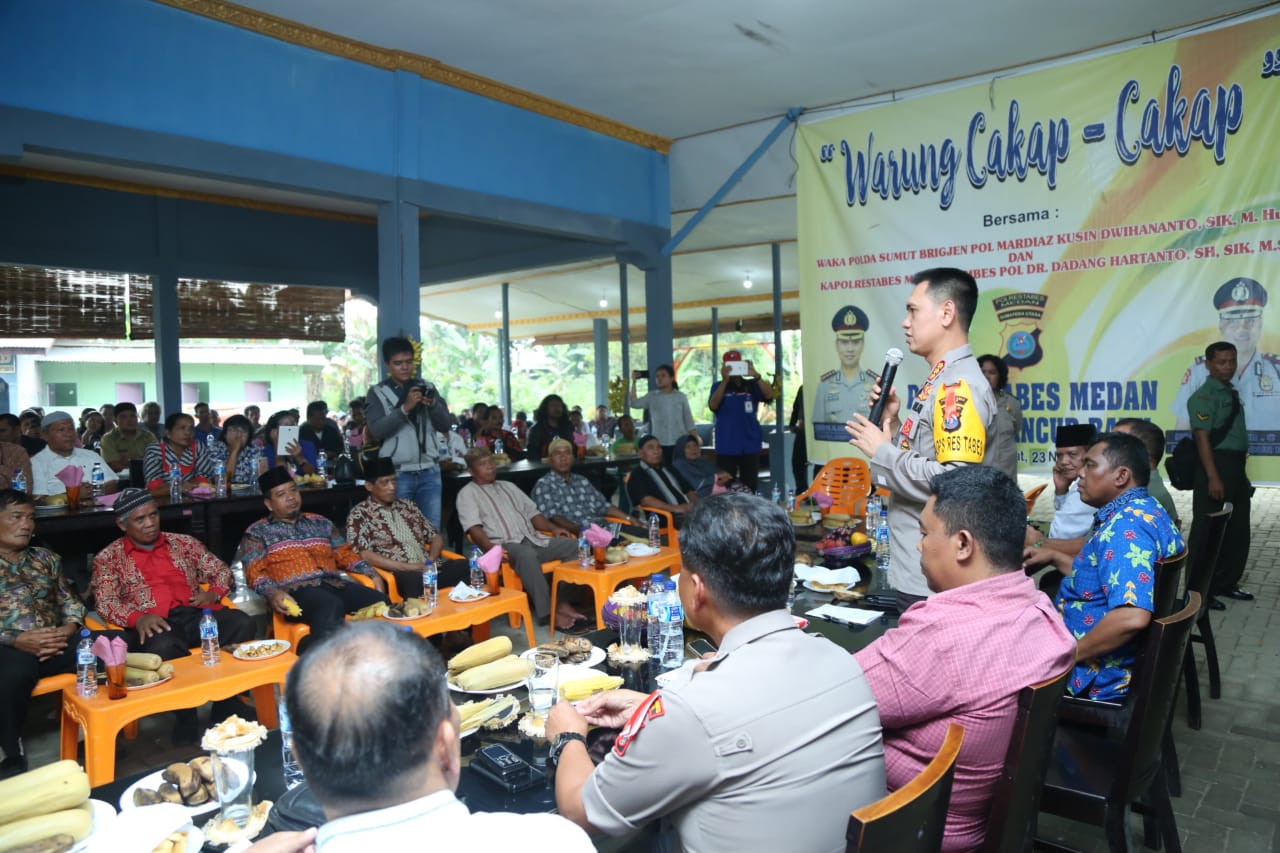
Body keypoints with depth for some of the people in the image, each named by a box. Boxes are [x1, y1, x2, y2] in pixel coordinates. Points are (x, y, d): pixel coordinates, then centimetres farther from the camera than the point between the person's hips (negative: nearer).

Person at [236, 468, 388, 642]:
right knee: (331, 607, -40)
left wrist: (373, 575, 8)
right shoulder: (257, 532, 15)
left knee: (381, 602, -26)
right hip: (297, 591, -4)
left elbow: (345, 555, 25)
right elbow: (255, 572, 3)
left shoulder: (320, 522, 27)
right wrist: (273, 593, -18)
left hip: (336, 584, 4)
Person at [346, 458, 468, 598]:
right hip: (397, 574, -5)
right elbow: (365, 556, -8)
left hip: (429, 569, 6)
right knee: (416, 578, -41)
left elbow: (436, 537, 22)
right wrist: (408, 567, -14)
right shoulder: (359, 514, 4)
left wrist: (431, 561, -1)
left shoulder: (408, 505, 22)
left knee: (465, 566, -24)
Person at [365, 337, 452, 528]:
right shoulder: (377, 393, 1)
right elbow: (376, 430, -12)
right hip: (398, 473, -3)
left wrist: (433, 404, -12)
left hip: (429, 471, 3)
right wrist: (405, 408, -22)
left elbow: (445, 425, 6)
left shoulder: (427, 387, 11)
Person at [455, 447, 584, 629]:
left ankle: (564, 601, -19)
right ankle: (548, 612, -34)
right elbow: (474, 527, -7)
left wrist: (553, 528, 7)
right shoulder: (467, 493, 8)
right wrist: (492, 549, -24)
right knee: (526, 555, -40)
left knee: (574, 544, -14)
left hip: (533, 539, 7)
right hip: (506, 546, -6)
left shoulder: (508, 486, 27)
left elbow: (532, 512, 26)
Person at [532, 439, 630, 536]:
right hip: (578, 533, -6)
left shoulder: (582, 481, 24)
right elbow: (552, 516, -10)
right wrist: (578, 530, -25)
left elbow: (603, 506, 25)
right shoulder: (544, 484, 4)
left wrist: (629, 519, 11)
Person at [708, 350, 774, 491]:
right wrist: (725, 380, -27)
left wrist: (756, 376, -26)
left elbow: (769, 395, -11)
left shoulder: (752, 385, 5)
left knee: (750, 487, 6)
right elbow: (713, 405, -15)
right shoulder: (719, 387, 3)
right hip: (726, 447, -1)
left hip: (750, 445, 1)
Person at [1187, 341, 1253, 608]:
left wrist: (1241, 473, 19)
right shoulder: (1204, 396, -12)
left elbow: (1235, 435, 19)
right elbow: (1203, 438, -18)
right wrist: (1213, 478, -23)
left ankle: (1226, 583, 28)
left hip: (1236, 468, 9)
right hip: (1215, 467, -9)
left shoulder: (1232, 394, 16)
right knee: (1207, 533, -3)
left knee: (1238, 531, 15)